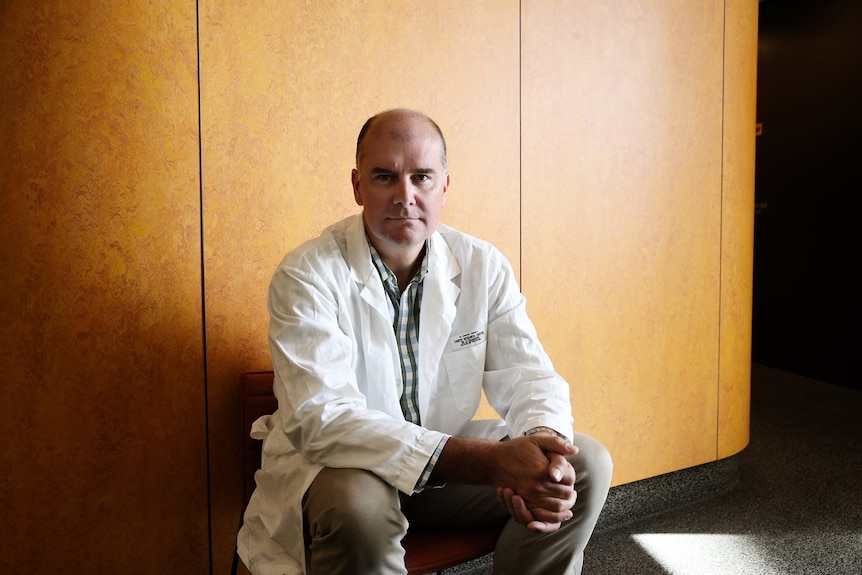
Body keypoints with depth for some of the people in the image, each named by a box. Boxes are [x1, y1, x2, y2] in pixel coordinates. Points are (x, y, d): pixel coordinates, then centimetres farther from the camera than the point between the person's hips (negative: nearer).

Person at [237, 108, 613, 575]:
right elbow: (321, 419, -31)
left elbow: (528, 374, -5)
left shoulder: (483, 267, -4)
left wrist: (544, 446, -32)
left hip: (449, 457, 5)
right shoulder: (308, 275, -20)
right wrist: (492, 461, -40)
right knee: (359, 505, -38)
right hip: (338, 466, -4)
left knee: (586, 463, -9)